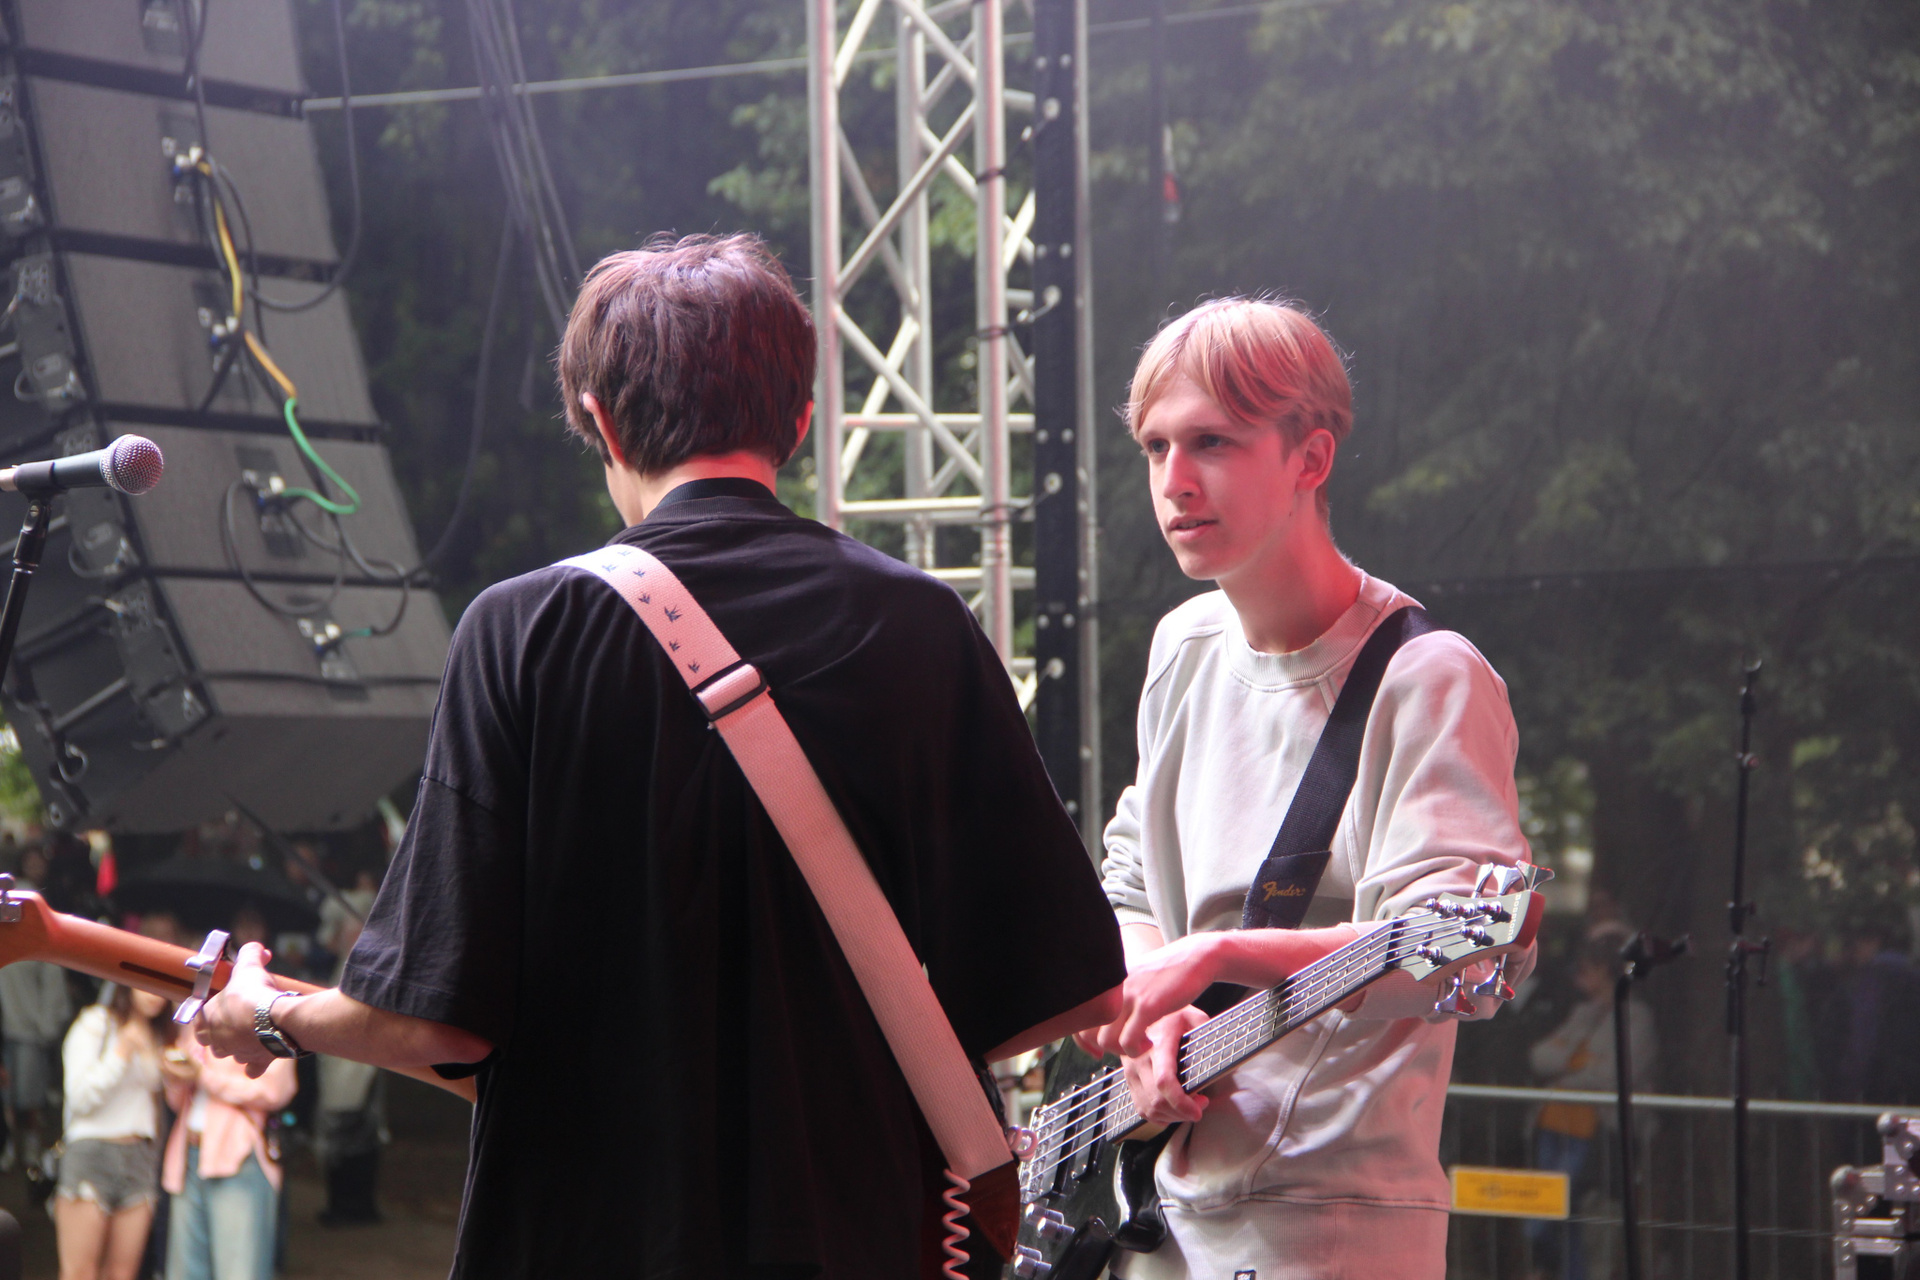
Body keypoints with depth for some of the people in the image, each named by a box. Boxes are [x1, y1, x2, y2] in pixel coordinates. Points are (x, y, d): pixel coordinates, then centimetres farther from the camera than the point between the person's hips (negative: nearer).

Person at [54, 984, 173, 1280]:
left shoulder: (157, 1036, 17)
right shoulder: (93, 1025, 1)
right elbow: (80, 1097, -7)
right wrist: (121, 1053, -13)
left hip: (140, 1155, 5)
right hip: (91, 1152, -5)